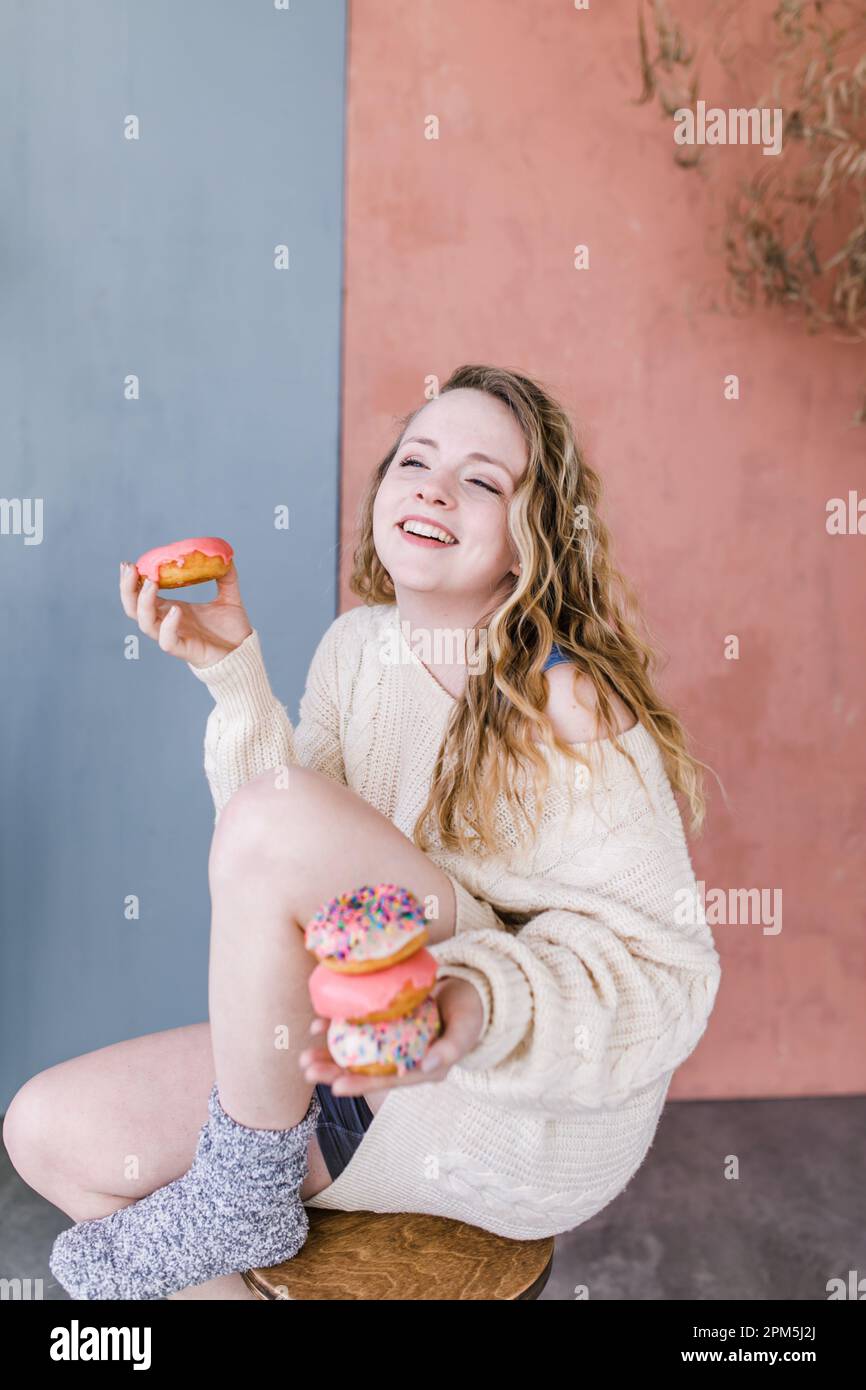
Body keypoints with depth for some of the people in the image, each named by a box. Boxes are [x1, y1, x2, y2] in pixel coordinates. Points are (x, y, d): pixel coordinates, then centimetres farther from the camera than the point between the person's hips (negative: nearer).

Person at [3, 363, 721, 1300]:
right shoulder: (356, 644, 2)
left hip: (534, 1119, -6)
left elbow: (667, 963, -18)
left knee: (276, 814, -28)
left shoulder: (570, 708, -18)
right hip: (366, 1069, 7)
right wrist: (233, 677, -10)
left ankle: (242, 1194, -6)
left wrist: (483, 1008, -37)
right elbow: (302, 902, 0)